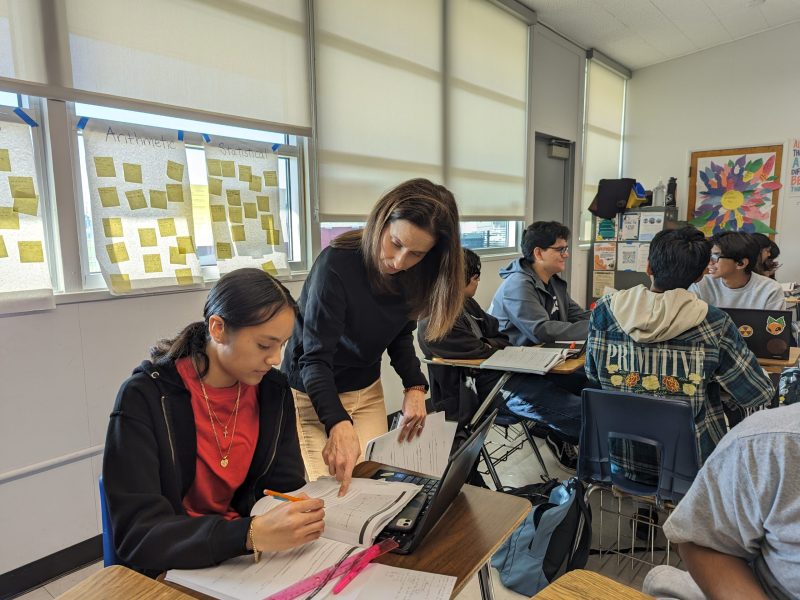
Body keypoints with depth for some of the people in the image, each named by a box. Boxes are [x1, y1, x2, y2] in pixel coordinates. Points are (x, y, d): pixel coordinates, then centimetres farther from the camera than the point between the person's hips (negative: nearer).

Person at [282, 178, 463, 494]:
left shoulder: (414, 277, -10)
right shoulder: (336, 264, -28)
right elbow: (316, 359, -30)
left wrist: (415, 387, -12)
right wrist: (338, 424, -44)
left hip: (367, 391, 5)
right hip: (313, 395, -5)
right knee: (332, 490, -4)